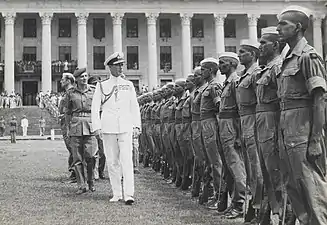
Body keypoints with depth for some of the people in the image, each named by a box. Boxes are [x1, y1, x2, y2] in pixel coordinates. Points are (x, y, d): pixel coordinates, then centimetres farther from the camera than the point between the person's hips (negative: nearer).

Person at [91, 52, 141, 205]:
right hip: (108, 128, 0)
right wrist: (97, 127, -4)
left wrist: (136, 125, 6)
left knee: (127, 160, -10)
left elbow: (134, 107, 13)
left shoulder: (128, 85, 11)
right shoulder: (101, 86, 7)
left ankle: (128, 194, -12)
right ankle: (116, 194, 13)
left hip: (125, 128, 0)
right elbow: (95, 108, 5)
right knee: (112, 162, 4)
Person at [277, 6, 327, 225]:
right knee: (293, 185, 15)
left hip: (304, 130, -9)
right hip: (287, 130, 9)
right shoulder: (289, 59, 15)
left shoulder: (308, 56, -11)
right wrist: (283, 132, 15)